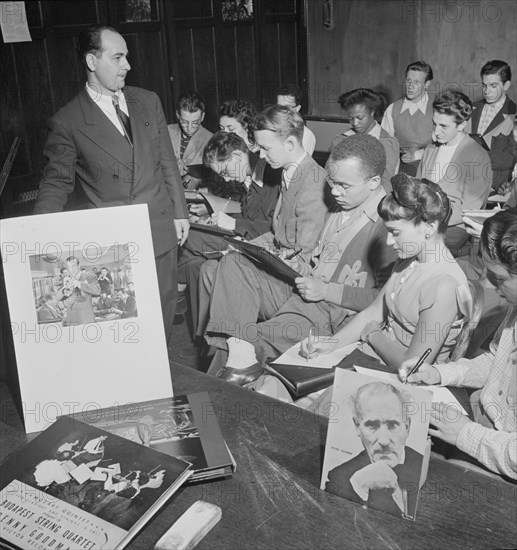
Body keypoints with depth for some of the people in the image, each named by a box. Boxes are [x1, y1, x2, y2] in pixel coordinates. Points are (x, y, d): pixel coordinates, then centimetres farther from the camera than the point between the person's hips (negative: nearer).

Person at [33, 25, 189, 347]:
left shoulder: (148, 102, 6)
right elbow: (57, 182, -2)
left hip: (161, 231, 4)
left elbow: (167, 163, 11)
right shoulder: (67, 122, -7)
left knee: (164, 309, 14)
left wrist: (180, 212, 10)